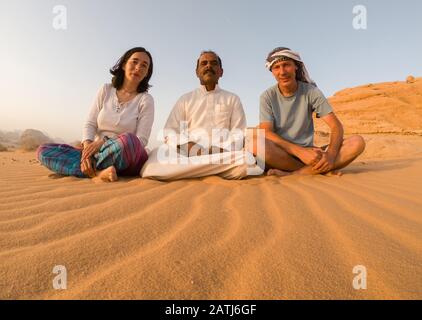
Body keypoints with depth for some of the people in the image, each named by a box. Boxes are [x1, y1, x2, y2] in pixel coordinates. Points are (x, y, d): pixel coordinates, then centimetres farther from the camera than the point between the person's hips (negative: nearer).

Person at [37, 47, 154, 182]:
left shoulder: (146, 99, -5)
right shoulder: (106, 90, 7)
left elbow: (141, 141, -12)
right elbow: (90, 124, 2)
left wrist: (103, 142, -21)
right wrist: (87, 149, -18)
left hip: (126, 160, -4)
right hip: (98, 153, 4)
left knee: (128, 140, -39)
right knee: (43, 150, -10)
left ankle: (90, 168, -15)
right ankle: (98, 171, -29)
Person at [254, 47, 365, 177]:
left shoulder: (311, 92, 0)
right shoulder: (267, 97, -3)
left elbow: (336, 126, -5)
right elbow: (266, 133, -15)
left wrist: (331, 154, -26)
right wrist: (300, 151, -30)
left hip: (308, 152, 2)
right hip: (281, 154, -1)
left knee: (357, 142, -18)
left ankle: (293, 173, -25)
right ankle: (320, 170, -19)